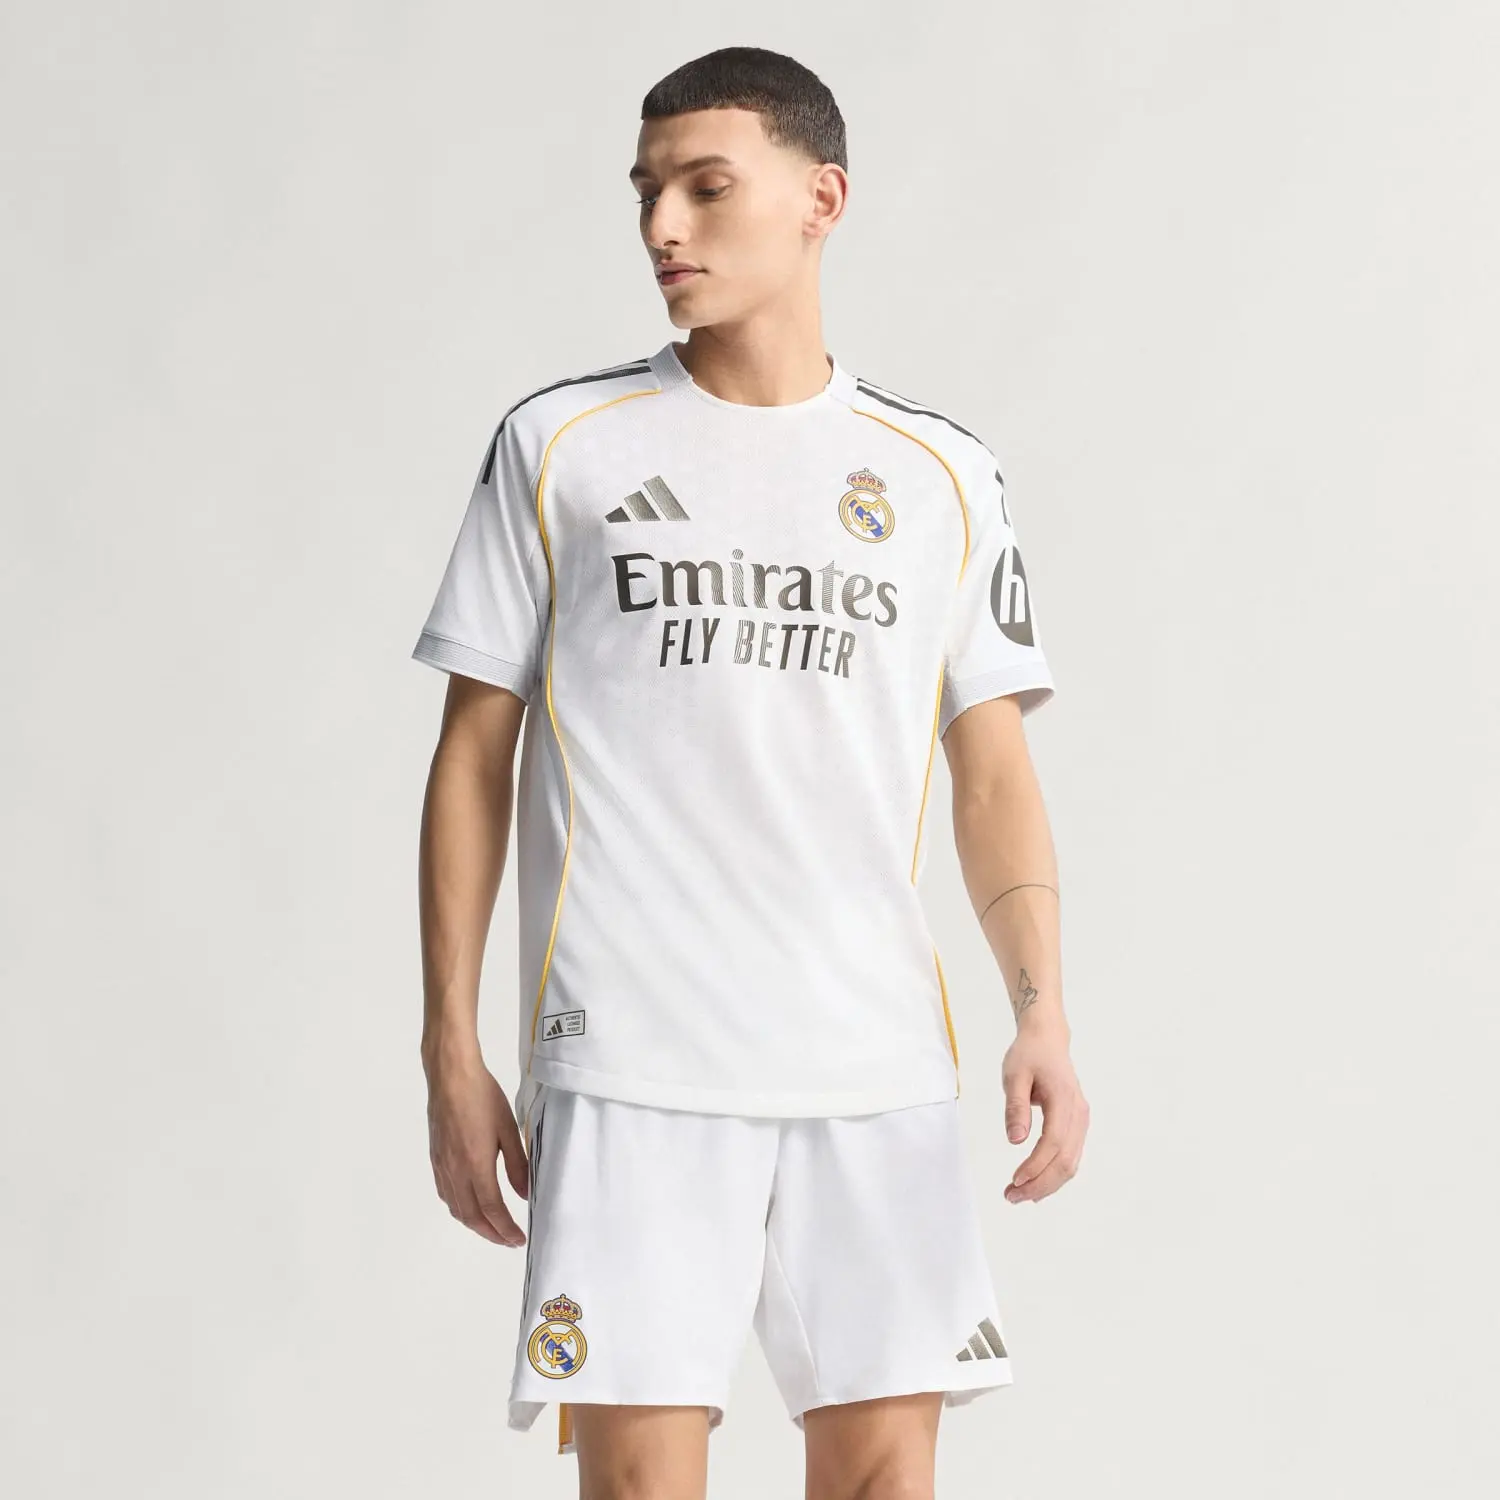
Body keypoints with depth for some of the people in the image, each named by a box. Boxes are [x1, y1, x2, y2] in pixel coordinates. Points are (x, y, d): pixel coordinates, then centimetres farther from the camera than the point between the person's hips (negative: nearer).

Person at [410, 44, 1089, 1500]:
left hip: (878, 1064, 2)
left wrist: (1041, 1010, -3)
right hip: (628, 1062, -2)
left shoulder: (940, 472, 11)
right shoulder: (557, 446, 6)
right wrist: (451, 1049, 2)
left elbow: (994, 778, 11)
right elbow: (474, 755, 7)